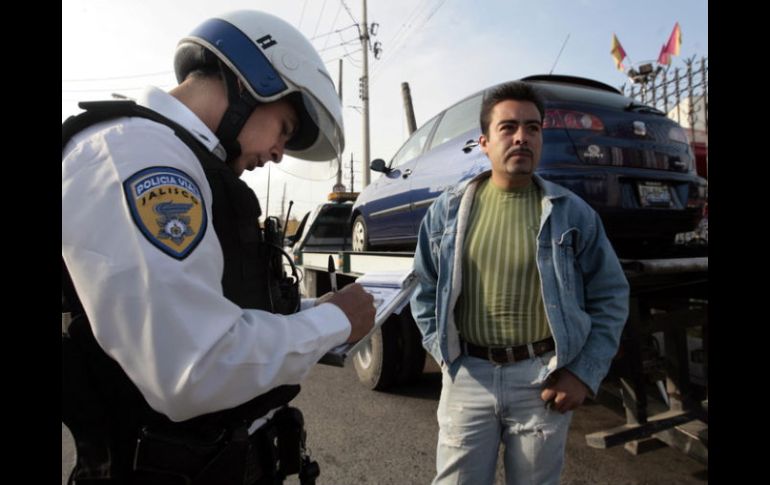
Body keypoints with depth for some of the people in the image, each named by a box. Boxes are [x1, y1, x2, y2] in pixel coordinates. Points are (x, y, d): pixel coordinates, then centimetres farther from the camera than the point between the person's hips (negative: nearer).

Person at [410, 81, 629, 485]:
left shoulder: (573, 212, -1)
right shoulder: (449, 208, 1)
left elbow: (610, 296, 4)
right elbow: (424, 288, 8)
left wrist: (585, 373, -4)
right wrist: (444, 352, 0)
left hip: (543, 378, 0)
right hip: (467, 375, 1)